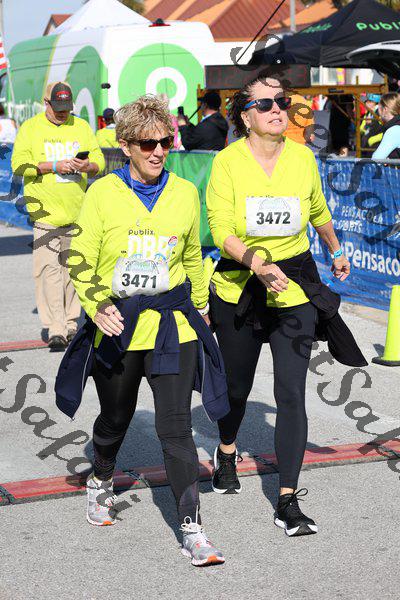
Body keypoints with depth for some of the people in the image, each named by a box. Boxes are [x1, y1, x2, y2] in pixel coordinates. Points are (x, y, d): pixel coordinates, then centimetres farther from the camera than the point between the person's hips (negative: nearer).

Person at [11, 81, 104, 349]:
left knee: (73, 268, 8)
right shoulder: (30, 128, 4)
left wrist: (87, 166, -11)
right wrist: (53, 166, -15)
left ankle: (70, 322, 19)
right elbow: (19, 164, -5)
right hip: (45, 211, -3)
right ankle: (56, 328, -14)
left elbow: (99, 160, 12)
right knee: (48, 268, -12)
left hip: (77, 212, 3)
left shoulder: (82, 126, 13)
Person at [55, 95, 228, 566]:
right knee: (115, 418, 18)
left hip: (172, 322, 0)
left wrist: (201, 307, 24)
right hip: (117, 323, 0)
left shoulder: (185, 193, 4)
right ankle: (101, 481, 49)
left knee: (175, 425, -8)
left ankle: (192, 531, -6)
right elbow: (81, 258, -4)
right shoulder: (103, 193, -4)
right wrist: (95, 305, -19)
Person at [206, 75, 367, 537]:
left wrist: (336, 252, 32)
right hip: (238, 287, -1)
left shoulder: (302, 157, -1)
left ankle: (287, 502, -3)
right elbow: (221, 230, -18)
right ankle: (227, 452, 50)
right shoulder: (227, 162, -10)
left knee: (291, 393, -8)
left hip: (295, 289, 1)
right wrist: (257, 263, -34)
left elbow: (319, 211, 19)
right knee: (236, 384, 18)